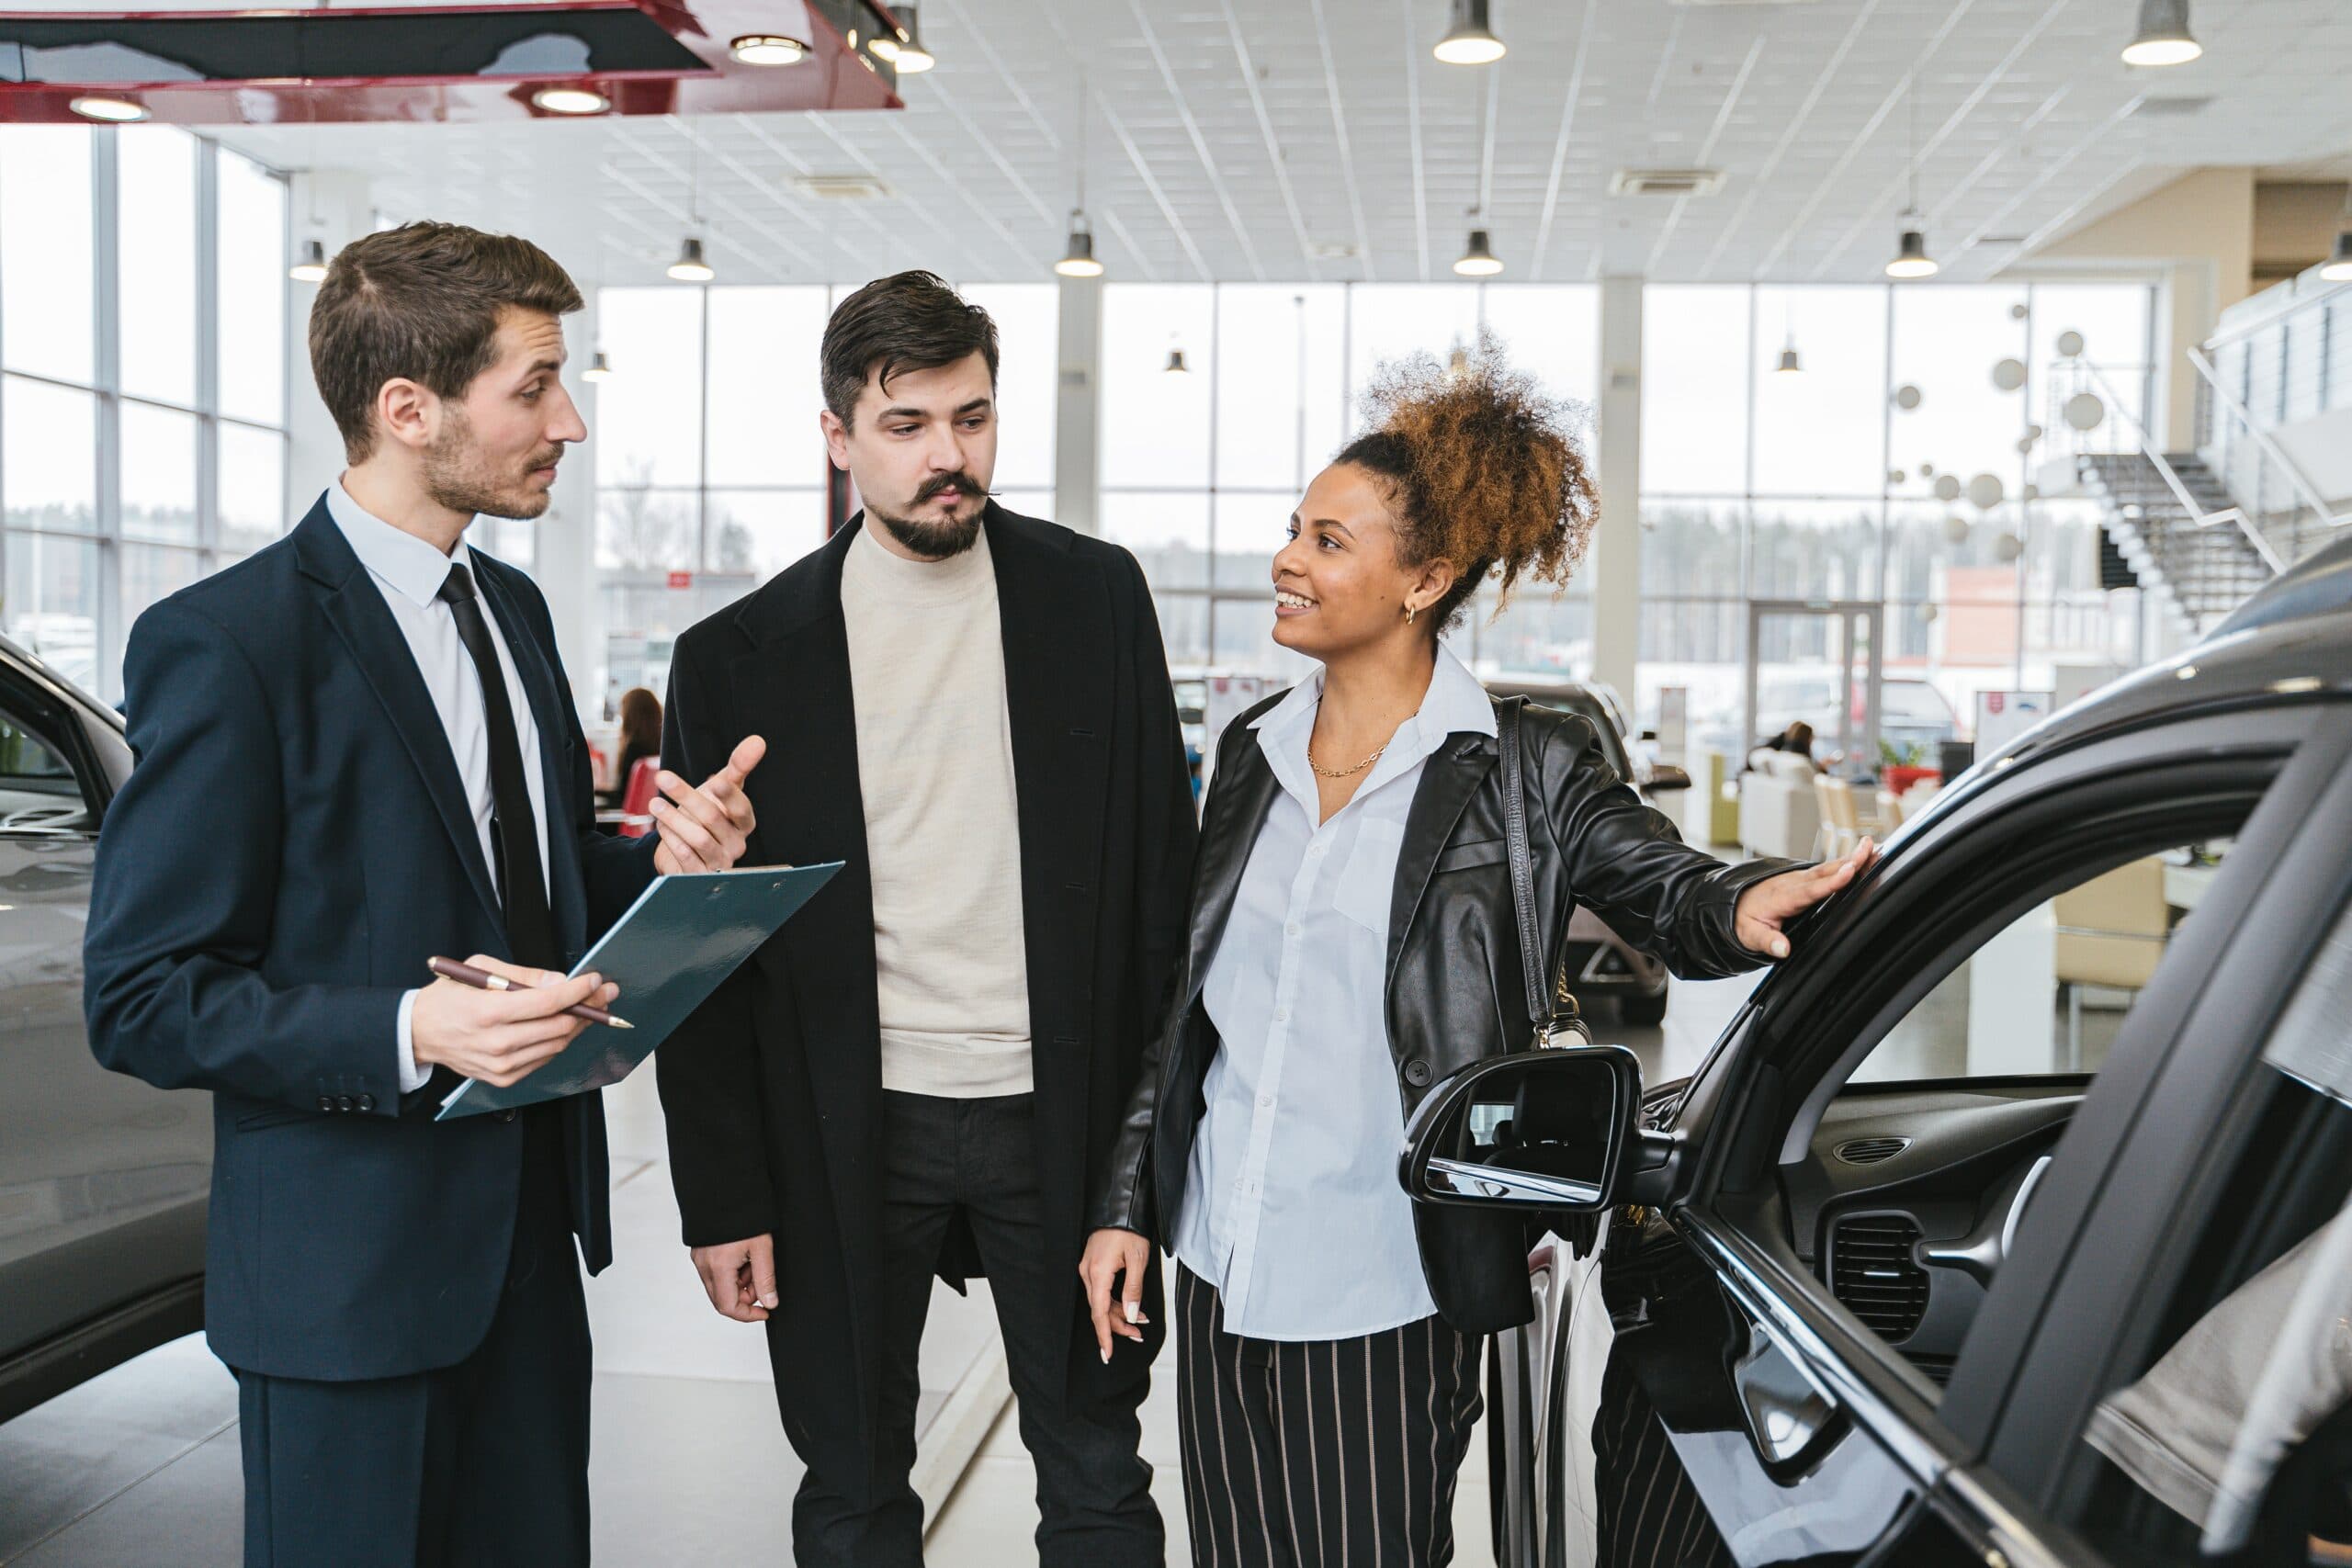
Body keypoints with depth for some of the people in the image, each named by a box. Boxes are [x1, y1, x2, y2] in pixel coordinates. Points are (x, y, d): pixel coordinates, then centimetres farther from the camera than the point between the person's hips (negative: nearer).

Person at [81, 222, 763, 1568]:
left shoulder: (514, 609, 10)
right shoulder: (223, 644, -15)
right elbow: (143, 999, -14)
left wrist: (663, 864, -2)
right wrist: (409, 1030, -27)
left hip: (533, 1224, 7)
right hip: (350, 1267, -7)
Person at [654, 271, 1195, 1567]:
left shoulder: (1096, 597, 0)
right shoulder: (740, 657, -3)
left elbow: (1160, 867, 3)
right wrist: (723, 1198, -1)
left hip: (1058, 1116, 1)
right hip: (845, 1133, 0)